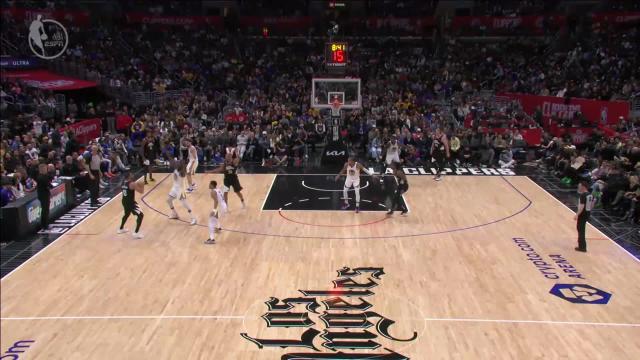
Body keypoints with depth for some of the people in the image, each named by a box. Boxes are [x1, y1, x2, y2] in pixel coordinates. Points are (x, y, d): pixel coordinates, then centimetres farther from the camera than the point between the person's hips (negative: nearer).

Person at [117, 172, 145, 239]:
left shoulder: (124, 183, 7)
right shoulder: (132, 184, -19)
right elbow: (141, 191, -18)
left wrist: (137, 184, 18)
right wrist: (142, 186, 1)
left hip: (124, 201, 9)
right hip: (130, 202, -9)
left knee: (127, 214, 34)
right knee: (140, 215, -2)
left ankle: (121, 229, 49)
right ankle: (136, 233, -7)